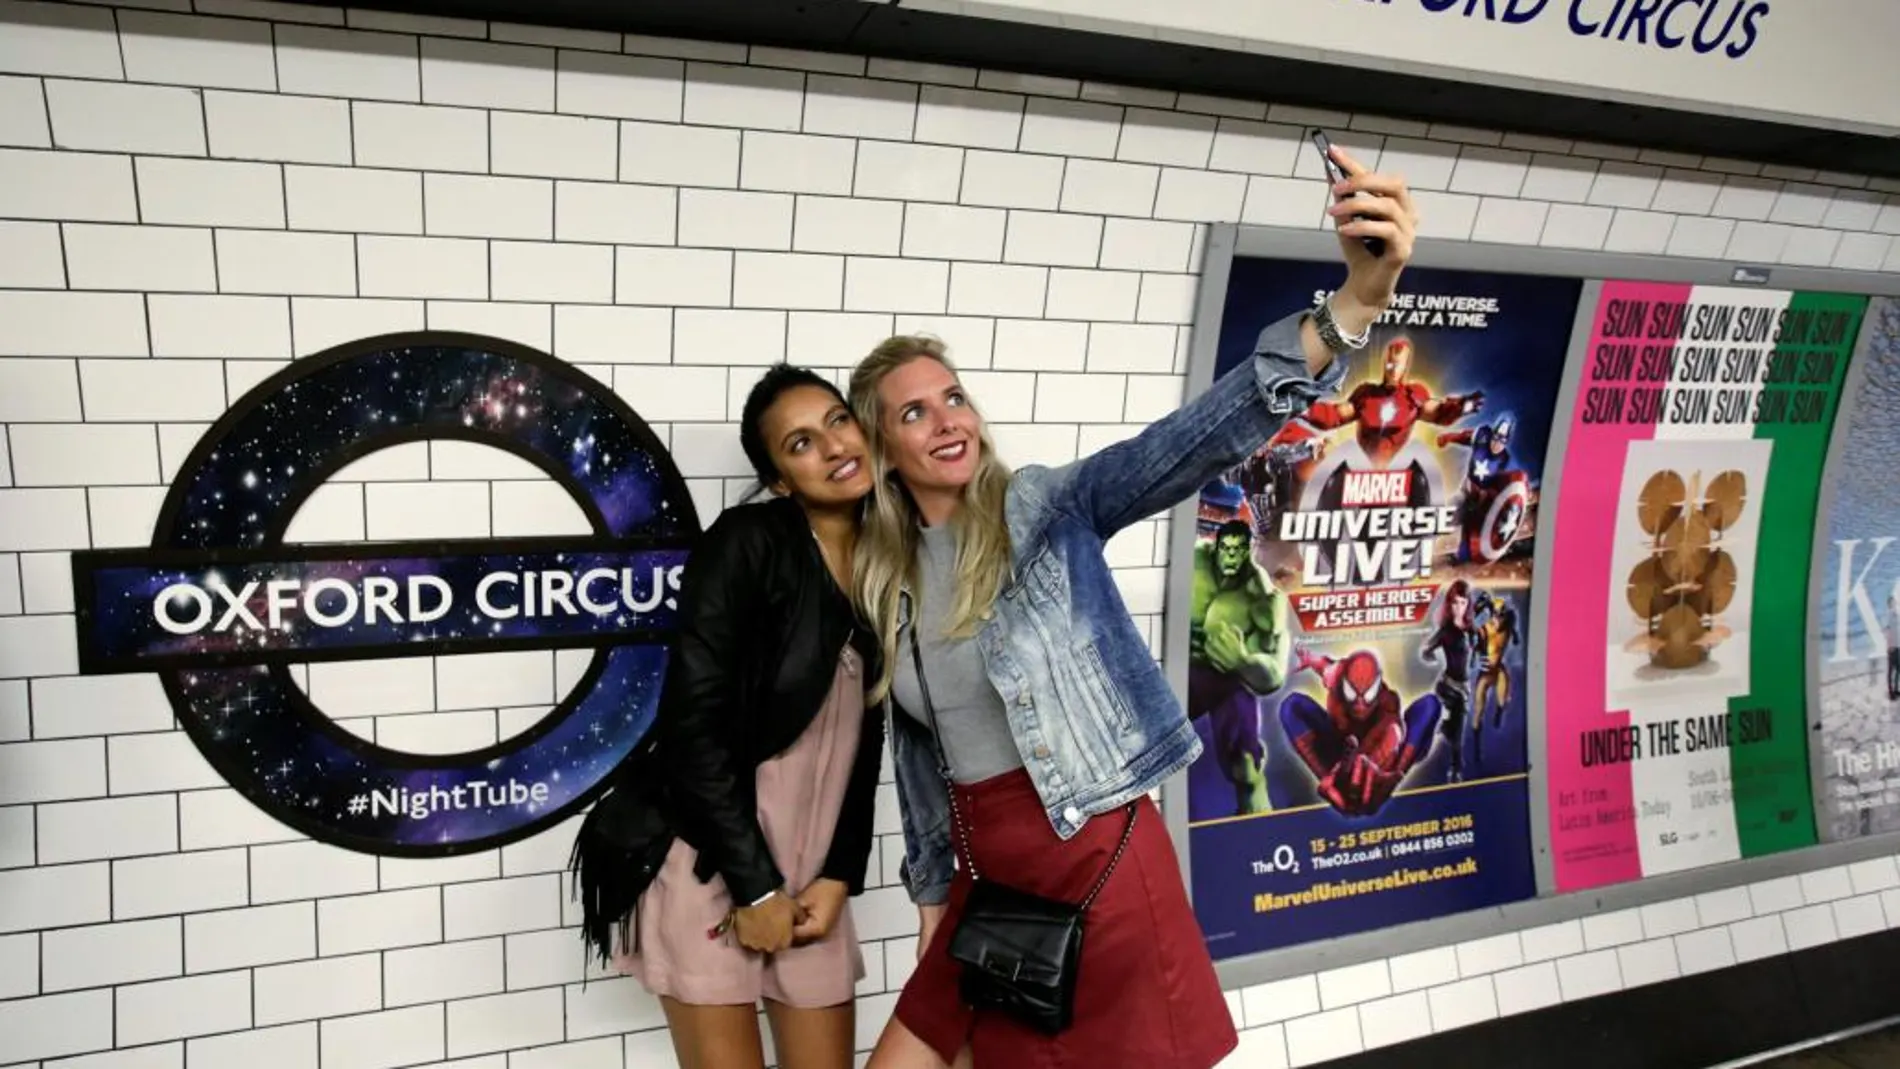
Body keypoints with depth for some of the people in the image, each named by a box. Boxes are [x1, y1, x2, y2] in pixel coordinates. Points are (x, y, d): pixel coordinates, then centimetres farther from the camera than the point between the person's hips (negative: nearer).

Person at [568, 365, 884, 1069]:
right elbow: (694, 722, -17)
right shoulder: (745, 543, -13)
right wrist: (753, 885, -15)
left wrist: (838, 877, 1)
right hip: (708, 860, -5)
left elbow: (863, 744, 9)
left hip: (811, 870, 6)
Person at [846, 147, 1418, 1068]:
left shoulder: (1041, 508, -9)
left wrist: (1352, 307, -41)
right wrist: (932, 895, 17)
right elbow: (916, 751, 14)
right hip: (985, 870, 6)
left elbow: (1189, 443, -26)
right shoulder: (882, 581, 6)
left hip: (1096, 856, -5)